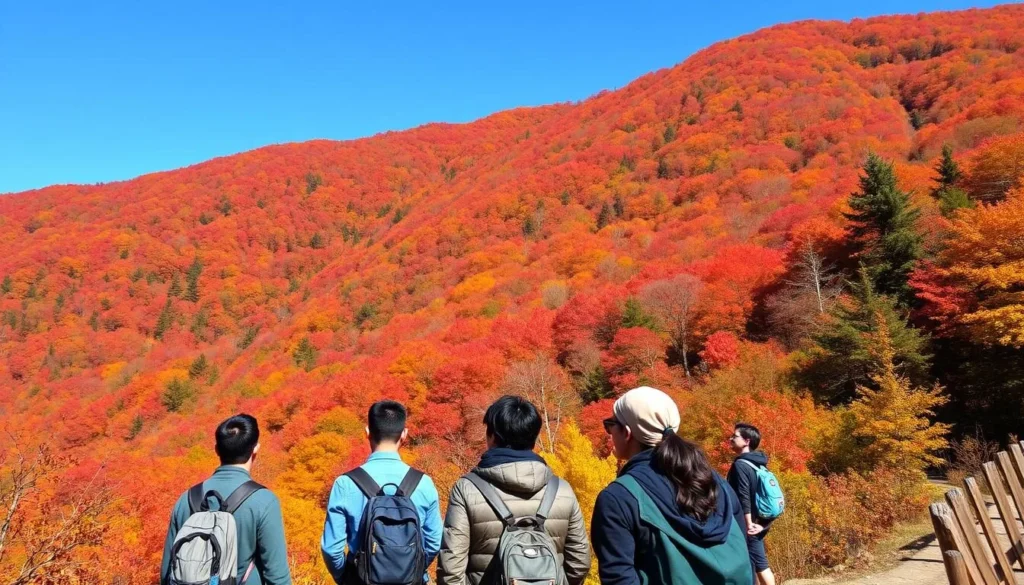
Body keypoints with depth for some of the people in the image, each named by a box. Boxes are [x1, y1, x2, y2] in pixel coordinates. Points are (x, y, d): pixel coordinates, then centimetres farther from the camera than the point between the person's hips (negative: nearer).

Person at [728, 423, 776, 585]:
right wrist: (762, 523, 9)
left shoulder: (740, 465, -17)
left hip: (747, 527, -9)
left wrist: (748, 524, -21)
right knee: (761, 565, 14)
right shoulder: (759, 465, 11)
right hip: (758, 525, 9)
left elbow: (743, 498, -22)